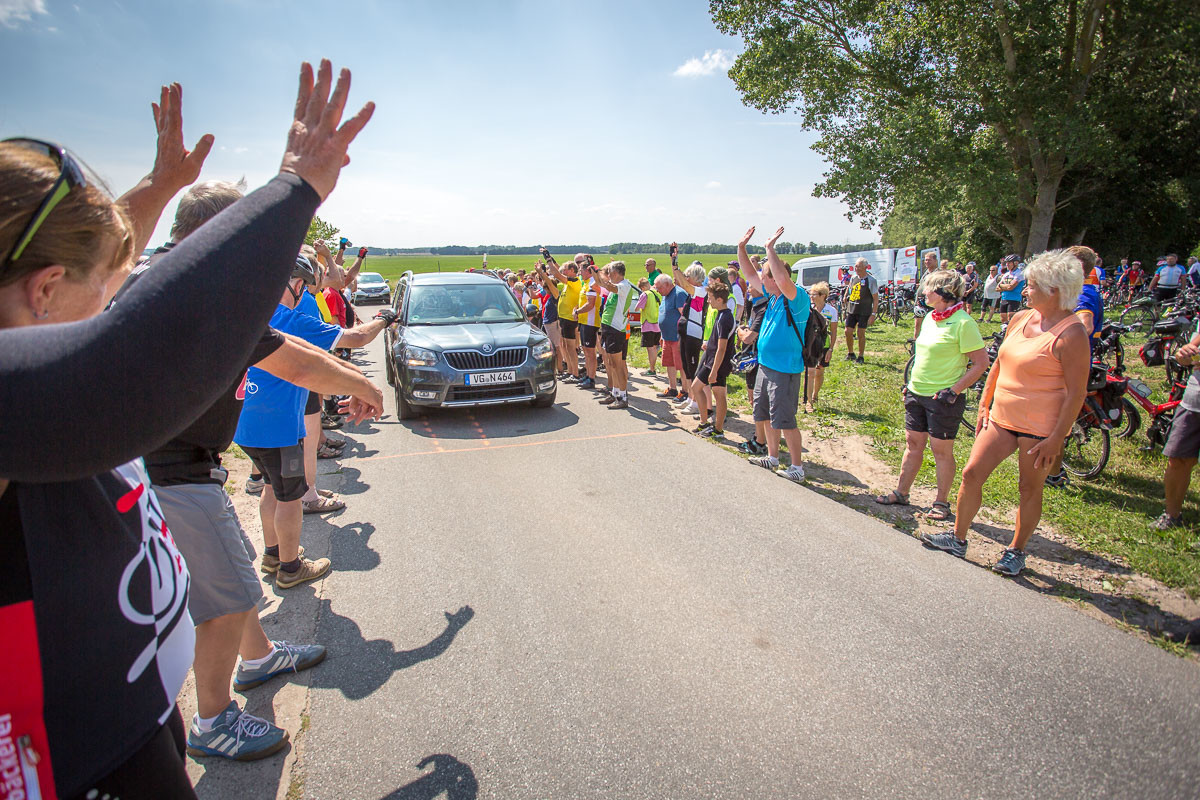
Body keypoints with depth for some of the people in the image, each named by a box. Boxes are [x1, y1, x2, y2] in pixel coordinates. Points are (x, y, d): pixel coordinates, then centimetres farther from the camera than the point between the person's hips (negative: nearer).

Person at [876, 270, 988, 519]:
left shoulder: (963, 322, -15)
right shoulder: (930, 318, 9)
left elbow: (981, 363, -15)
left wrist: (953, 390, -20)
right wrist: (910, 383, 16)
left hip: (944, 398, -7)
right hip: (917, 394, 7)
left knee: (941, 449, 3)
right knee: (913, 443, 13)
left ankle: (942, 502, 18)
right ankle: (901, 492, 24)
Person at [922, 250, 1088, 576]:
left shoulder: (1071, 334, -16)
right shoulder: (1020, 319, 6)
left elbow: (1076, 393, -16)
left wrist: (1056, 439, -18)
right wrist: (984, 407, 13)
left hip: (1040, 428, -7)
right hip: (1001, 418, 7)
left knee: (1030, 489, 8)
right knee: (972, 473, 5)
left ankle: (1016, 550, 25)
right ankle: (958, 539, 18)